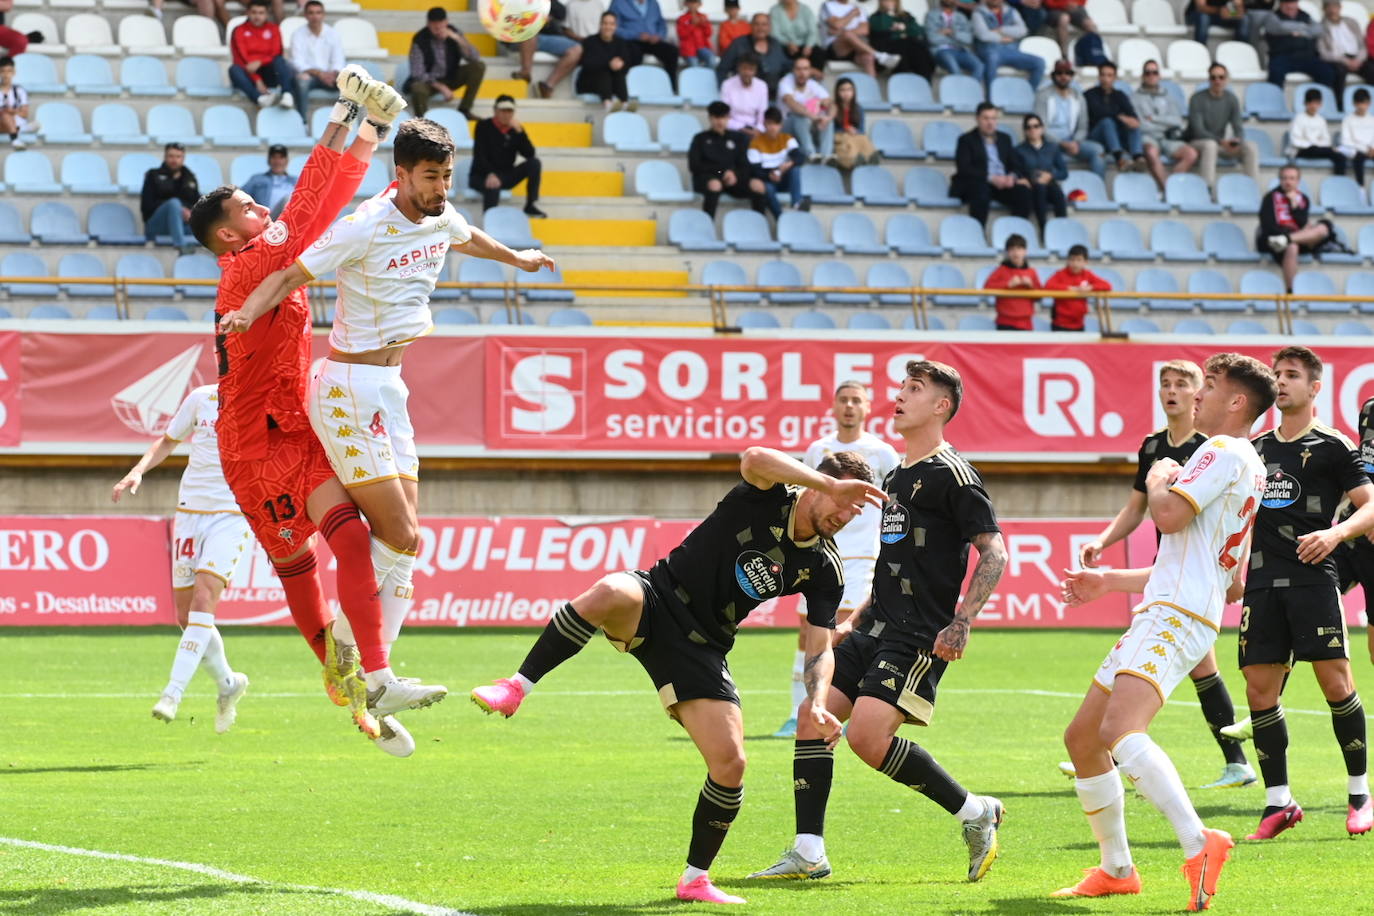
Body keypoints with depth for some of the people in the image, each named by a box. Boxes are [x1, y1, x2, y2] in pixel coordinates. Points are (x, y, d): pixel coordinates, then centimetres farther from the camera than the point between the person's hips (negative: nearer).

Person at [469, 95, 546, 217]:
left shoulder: (515, 128, 4)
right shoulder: (484, 126, -6)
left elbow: (530, 154, -7)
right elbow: (479, 155, -17)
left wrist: (520, 132, -18)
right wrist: (490, 174, -34)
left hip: (506, 176, 5)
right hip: (481, 176, -5)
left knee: (534, 163, -15)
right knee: (493, 187, -41)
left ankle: (531, 206, -11)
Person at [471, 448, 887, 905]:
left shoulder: (824, 570, 2)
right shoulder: (767, 498, -9)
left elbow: (820, 648, 2)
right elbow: (754, 459, -33)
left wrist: (818, 704, -18)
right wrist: (831, 484, -37)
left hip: (701, 651, 4)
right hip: (655, 603, -4)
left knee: (730, 765, -8)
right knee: (609, 593, -41)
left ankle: (695, 879, 14)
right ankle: (517, 687, -29)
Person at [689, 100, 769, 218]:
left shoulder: (737, 138, 21)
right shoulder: (701, 138, 13)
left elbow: (745, 166, 15)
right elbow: (694, 166, 3)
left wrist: (735, 174, -10)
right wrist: (721, 171, -7)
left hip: (733, 178, 3)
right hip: (707, 178, -3)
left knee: (757, 185, -26)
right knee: (715, 184, -40)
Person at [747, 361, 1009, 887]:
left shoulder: (951, 474, -9)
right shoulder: (896, 478, 19)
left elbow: (994, 552, -14)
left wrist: (961, 623, -21)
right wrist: (856, 622, 24)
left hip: (919, 636, -9)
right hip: (878, 627, 9)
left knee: (868, 735, -21)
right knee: (812, 716, 1)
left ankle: (974, 812, -5)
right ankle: (808, 853, 5)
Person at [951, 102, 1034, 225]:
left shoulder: (1004, 139, 22)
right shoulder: (966, 140, 6)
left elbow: (1016, 165, 15)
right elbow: (964, 169, -8)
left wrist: (1013, 176, -10)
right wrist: (990, 178, -19)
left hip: (1003, 183, 4)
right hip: (975, 183, -4)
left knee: (1023, 192, -24)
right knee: (981, 189, -39)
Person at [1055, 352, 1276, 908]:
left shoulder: (1225, 451, -6)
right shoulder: (1248, 469, 26)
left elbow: (1169, 515, -20)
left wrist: (1158, 480, 2)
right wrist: (1108, 582, 35)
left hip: (1178, 615, -11)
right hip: (1159, 616, 11)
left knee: (1119, 731, -31)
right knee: (1082, 738, 15)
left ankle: (1199, 845, -41)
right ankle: (1116, 869, 22)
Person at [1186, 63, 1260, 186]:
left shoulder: (1231, 99, 3)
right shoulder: (1197, 99, -12)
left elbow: (1238, 127, 0)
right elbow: (1198, 130, -18)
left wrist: (1238, 141, -25)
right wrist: (1221, 142, -30)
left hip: (1221, 143, 5)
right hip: (1196, 143, -5)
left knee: (1251, 147, -17)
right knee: (1210, 145, -40)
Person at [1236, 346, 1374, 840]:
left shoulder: (1332, 446, 1)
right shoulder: (1255, 447, 17)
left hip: (1312, 577, -5)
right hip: (1262, 579, 5)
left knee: (1334, 681, -9)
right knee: (1260, 689, -1)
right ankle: (1278, 803, 6)